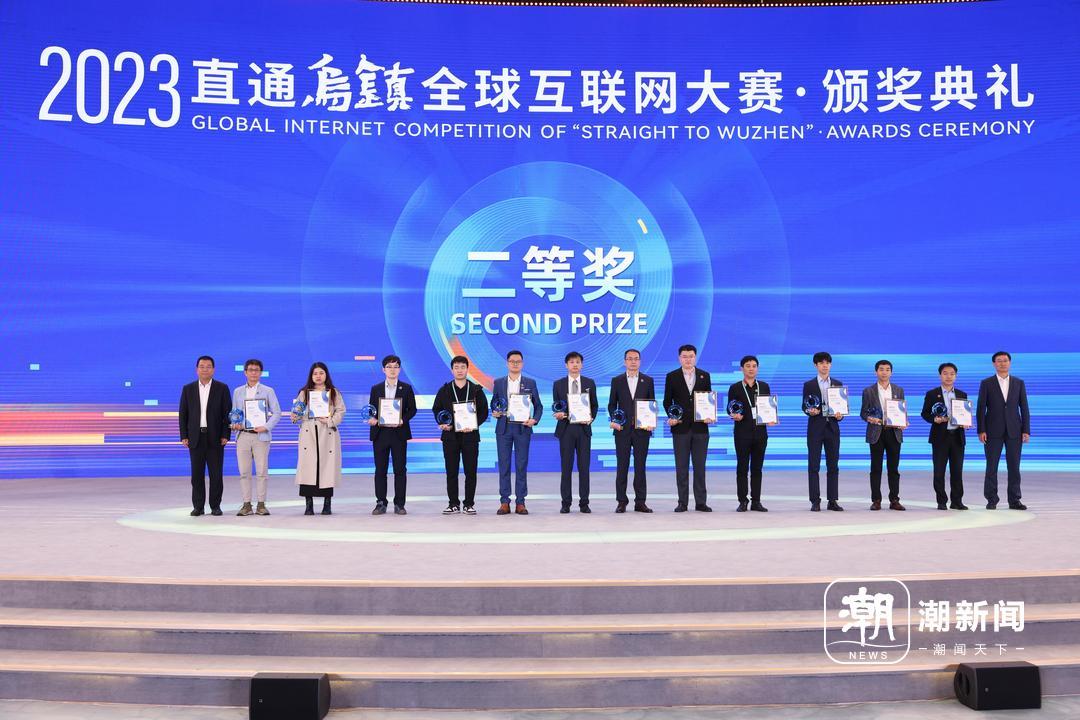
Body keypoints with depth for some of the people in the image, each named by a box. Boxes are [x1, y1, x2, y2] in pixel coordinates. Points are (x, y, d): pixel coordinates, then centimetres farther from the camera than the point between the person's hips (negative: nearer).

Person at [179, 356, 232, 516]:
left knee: (216, 474, 0)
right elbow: (183, 414, 8)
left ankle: (215, 506, 9)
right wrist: (184, 436, 1)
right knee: (197, 474, 3)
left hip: (215, 438, -1)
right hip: (195, 437, 1)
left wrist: (225, 435, -6)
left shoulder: (222, 388, 4)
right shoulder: (188, 389, 9)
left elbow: (227, 413, 1)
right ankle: (198, 506, 10)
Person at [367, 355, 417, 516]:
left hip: (399, 433, -1)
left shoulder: (406, 388, 7)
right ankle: (381, 503, 9)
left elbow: (412, 409, 3)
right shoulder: (376, 388, 11)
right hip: (380, 433, 1)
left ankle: (399, 504, 5)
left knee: (400, 469, 0)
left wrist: (402, 420, -14)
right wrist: (372, 419, -12)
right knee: (380, 470, 3)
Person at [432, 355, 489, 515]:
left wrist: (474, 425, -11)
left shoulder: (476, 390, 5)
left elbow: (484, 411, 3)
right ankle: (453, 504, 11)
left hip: (470, 435, -1)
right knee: (451, 471, 3)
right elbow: (436, 409, 12)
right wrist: (442, 423, -6)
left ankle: (469, 504, 8)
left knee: (470, 471, 0)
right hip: (450, 436, 1)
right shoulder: (444, 390, 8)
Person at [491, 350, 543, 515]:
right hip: (503, 428, 1)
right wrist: (494, 413, -9)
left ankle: (520, 503, 6)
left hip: (522, 428, -1)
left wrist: (534, 420, -10)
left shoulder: (530, 383, 6)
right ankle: (504, 503, 6)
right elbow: (493, 404, 12)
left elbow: (538, 405, 7)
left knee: (521, 466, 1)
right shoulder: (498, 383, 9)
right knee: (504, 465, 1)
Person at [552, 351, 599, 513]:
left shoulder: (589, 383, 8)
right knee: (566, 467, 1)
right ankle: (566, 503, 7)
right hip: (566, 428, 0)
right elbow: (556, 406, 8)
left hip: (584, 428, 0)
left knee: (584, 467, 1)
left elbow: (594, 405, 9)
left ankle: (584, 503, 7)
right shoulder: (558, 384, 6)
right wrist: (558, 414, -13)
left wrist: (591, 418, -8)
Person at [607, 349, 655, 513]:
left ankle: (640, 501, 8)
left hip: (642, 430, 0)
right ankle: (621, 501, 7)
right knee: (622, 466, 2)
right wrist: (614, 420, -8)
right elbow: (612, 404, 7)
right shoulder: (617, 381, 7)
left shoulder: (648, 380, 7)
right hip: (622, 429, 0)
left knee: (640, 466, 3)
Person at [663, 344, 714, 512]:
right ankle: (682, 503, 7)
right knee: (681, 467, 2)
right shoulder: (671, 376, 4)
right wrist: (671, 417, -10)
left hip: (700, 427, 1)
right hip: (681, 427, -1)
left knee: (700, 466, 3)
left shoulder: (705, 376, 9)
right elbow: (667, 401, 5)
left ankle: (701, 502, 8)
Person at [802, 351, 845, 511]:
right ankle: (815, 501, 2)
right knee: (813, 466, -2)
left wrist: (840, 415, -9)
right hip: (815, 428, -2)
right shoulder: (809, 385, 4)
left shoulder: (838, 384, 11)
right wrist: (810, 411, -17)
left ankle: (833, 500, 9)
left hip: (832, 427, 2)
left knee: (833, 466, 3)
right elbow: (804, 406, 4)